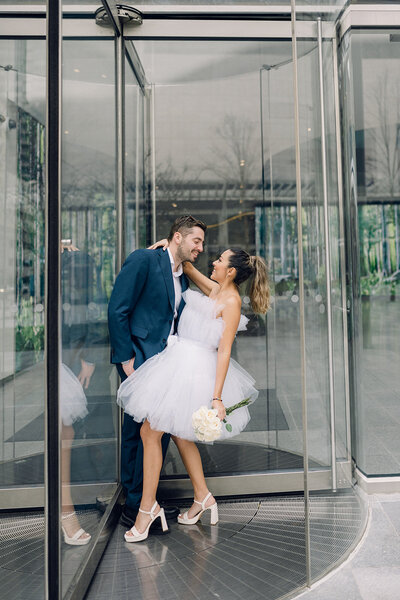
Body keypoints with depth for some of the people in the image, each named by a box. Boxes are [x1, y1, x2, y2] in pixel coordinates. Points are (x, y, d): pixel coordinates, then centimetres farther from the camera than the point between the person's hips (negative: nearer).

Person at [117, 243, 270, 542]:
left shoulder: (231, 300, -11)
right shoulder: (215, 289, 12)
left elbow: (224, 350, -17)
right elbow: (188, 267, 29)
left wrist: (217, 397, -21)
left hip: (193, 368, -9)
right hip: (179, 359, 9)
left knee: (150, 432, -4)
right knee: (179, 434, 16)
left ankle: (148, 507, 11)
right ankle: (203, 496, 30)